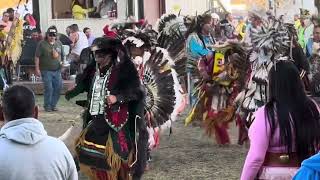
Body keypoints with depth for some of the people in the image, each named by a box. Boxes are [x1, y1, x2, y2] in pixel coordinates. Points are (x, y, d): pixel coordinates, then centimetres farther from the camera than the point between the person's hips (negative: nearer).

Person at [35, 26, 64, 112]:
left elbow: (62, 55, 20)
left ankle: (53, 105, 16)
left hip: (57, 70, 5)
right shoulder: (42, 44, -3)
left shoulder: (59, 44, 12)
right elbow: (37, 57, -5)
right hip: (46, 70, -5)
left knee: (58, 87, 2)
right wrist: (37, 69, -10)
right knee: (49, 88, -7)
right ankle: (47, 106, 7)